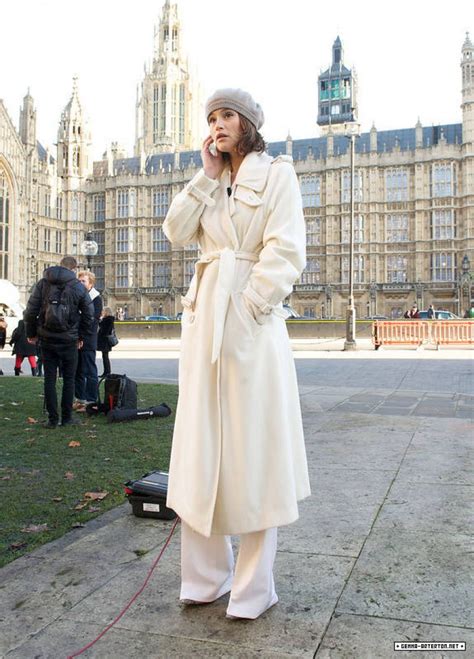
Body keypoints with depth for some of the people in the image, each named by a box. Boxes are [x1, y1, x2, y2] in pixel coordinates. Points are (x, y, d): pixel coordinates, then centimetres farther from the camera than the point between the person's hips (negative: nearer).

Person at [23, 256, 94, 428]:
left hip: (47, 339, 2)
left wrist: (31, 333, 10)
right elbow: (89, 314, 0)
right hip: (68, 341, -2)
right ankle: (66, 417, 9)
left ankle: (52, 418, 7)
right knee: (69, 379, 8)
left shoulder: (42, 284, 2)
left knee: (49, 378, 7)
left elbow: (30, 311, 0)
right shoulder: (78, 287, -2)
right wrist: (81, 336, 11)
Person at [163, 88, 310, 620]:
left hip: (252, 316, -5)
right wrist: (208, 175, 3)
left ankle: (254, 586, 12)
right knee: (201, 442, 5)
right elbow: (176, 231, 5)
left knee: (253, 444, -1)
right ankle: (206, 575, 18)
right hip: (204, 313, 6)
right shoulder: (211, 182, 21)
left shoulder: (276, 173, 3)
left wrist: (249, 308, -16)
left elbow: (285, 252, -8)